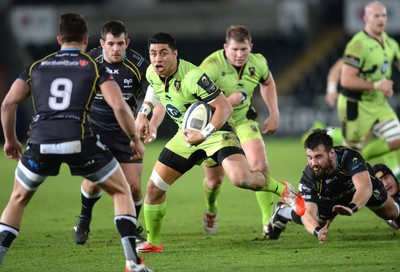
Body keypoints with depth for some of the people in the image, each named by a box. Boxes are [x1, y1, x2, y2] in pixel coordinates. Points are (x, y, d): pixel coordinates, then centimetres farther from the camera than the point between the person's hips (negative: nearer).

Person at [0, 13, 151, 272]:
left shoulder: (37, 66, 20)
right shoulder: (95, 67, 12)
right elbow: (119, 105, 0)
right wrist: (135, 139, 14)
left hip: (41, 142, 2)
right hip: (80, 141, -2)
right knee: (122, 192, 18)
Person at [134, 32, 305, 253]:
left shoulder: (192, 77, -29)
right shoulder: (151, 73, -7)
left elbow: (225, 108, -28)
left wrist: (204, 134, -37)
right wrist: (143, 112, 8)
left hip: (215, 130, -7)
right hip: (187, 134, 7)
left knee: (242, 179, -31)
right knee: (154, 189, 2)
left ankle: (282, 189, -2)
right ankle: (153, 243, 21)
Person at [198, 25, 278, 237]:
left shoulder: (258, 63, -12)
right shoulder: (211, 66, -29)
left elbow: (267, 83, 13)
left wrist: (274, 114, 7)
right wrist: (227, 102, -45)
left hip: (244, 121, 3)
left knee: (260, 166, -17)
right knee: (214, 179, 7)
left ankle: (269, 221, -10)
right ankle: (211, 211, 42)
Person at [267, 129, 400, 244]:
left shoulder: (349, 157, -47)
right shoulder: (308, 179, -40)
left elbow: (365, 187, -58)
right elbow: (307, 213, -45)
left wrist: (351, 208, -78)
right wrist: (317, 231, -68)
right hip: (330, 199, 0)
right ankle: (281, 213, 34)